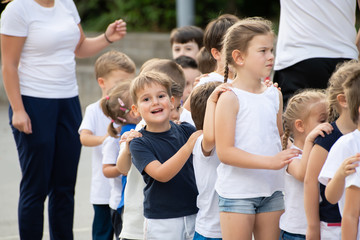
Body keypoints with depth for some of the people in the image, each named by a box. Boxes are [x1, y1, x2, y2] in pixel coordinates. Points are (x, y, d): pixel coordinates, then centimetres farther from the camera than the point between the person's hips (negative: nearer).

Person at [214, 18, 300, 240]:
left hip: (272, 190, 6)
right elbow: (225, 152, -17)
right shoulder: (230, 98, -11)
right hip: (237, 192, -6)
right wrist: (270, 162, -24)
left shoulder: (275, 95, 10)